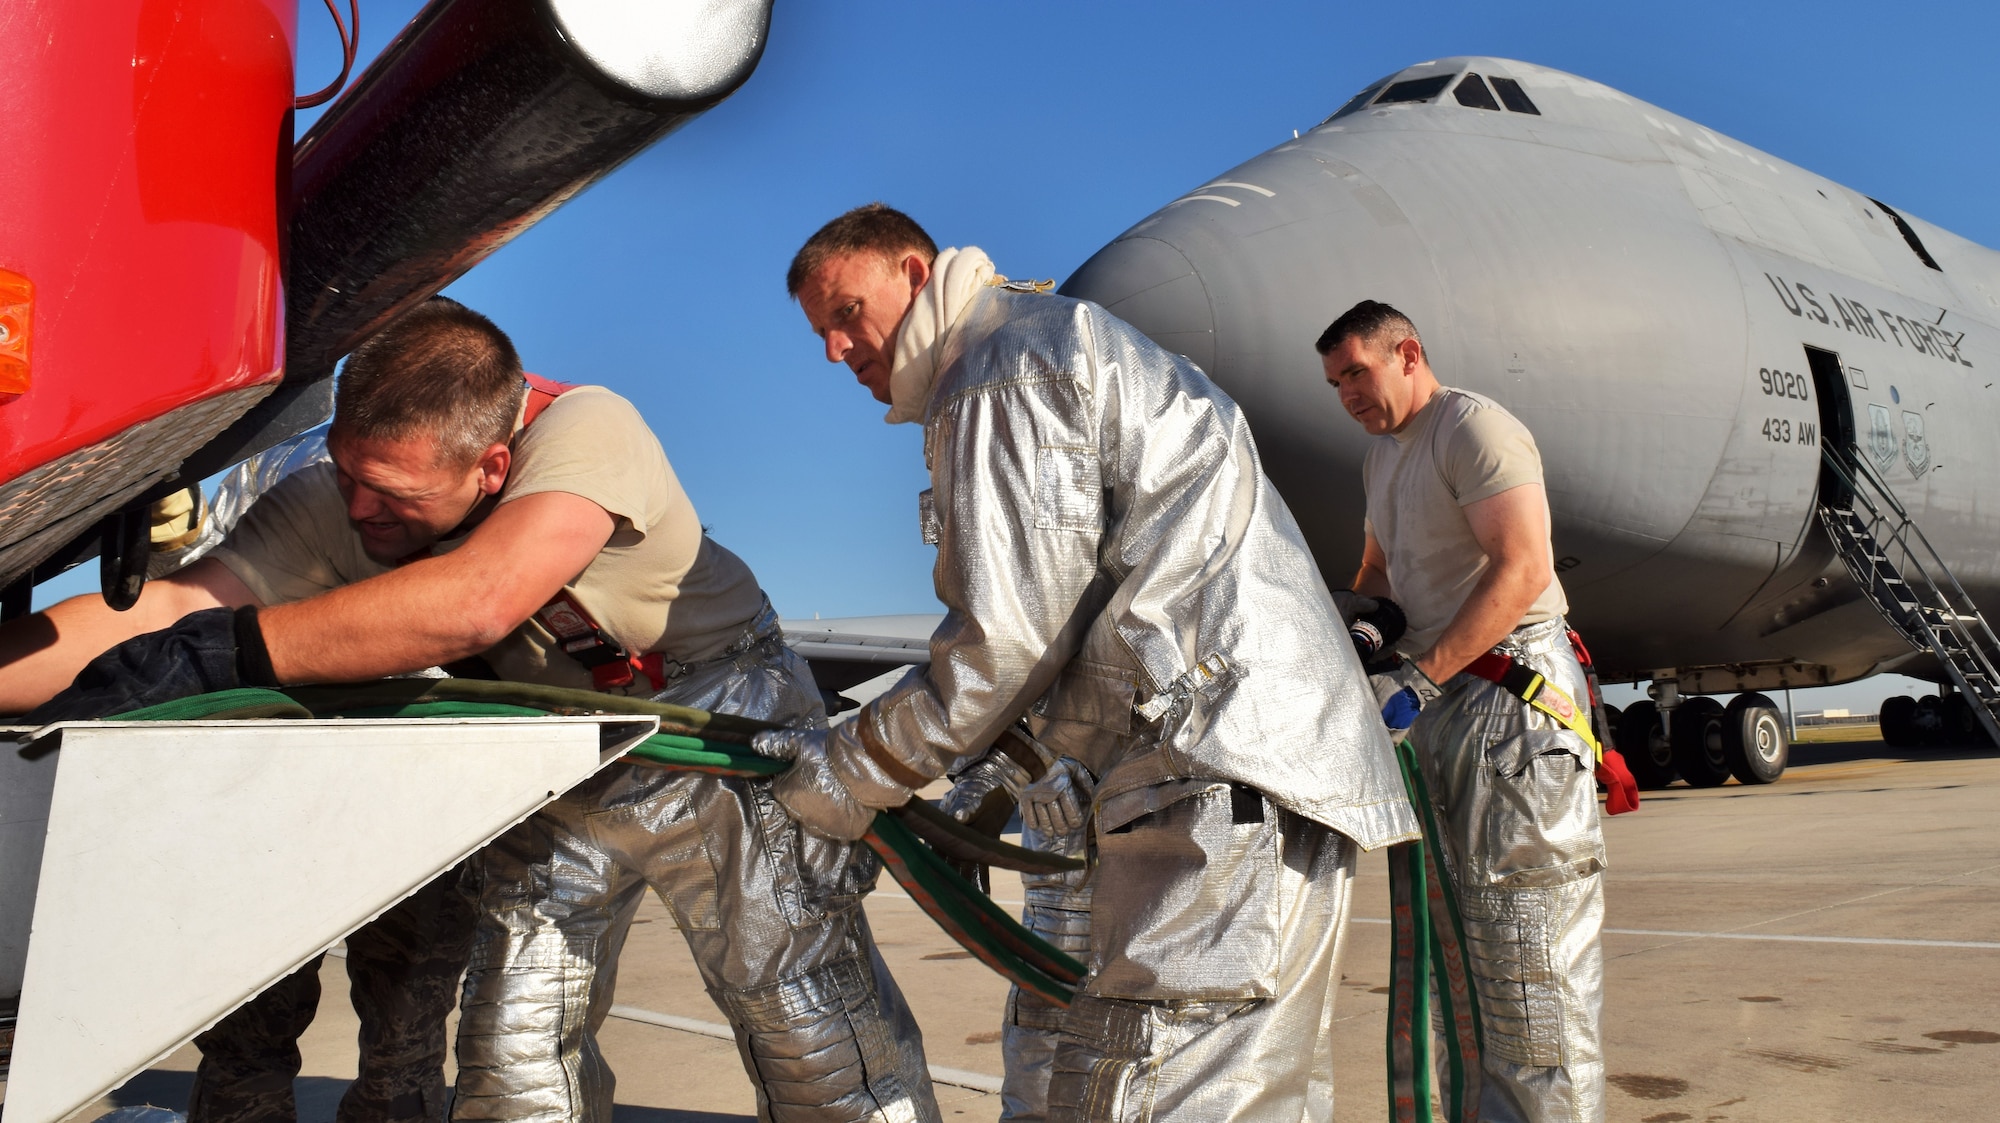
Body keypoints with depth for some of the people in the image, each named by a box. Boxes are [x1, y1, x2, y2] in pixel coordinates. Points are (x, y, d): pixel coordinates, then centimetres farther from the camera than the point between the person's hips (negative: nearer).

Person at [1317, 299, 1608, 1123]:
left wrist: (1423, 672, -23)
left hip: (1512, 681, -9)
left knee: (1521, 912, -9)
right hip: (1440, 695, 9)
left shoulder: (1472, 427, -10)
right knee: (1449, 917, 11)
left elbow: (1523, 569, -20)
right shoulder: (1382, 455, 19)